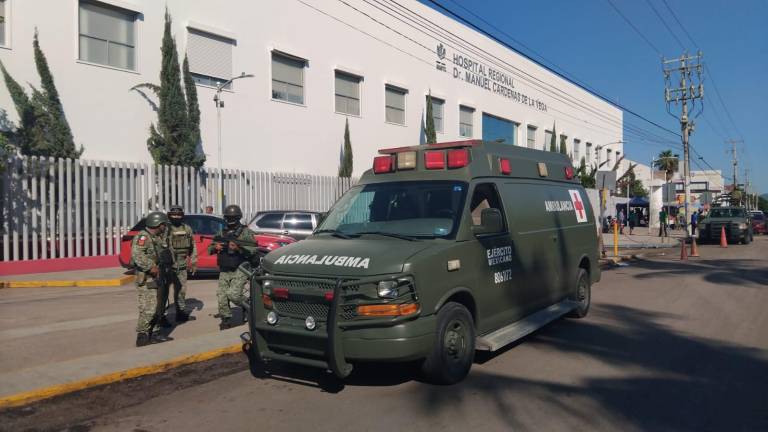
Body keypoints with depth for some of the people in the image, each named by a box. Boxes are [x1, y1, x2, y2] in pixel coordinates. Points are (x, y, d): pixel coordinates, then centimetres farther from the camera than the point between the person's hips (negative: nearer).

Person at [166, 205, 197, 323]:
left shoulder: (187, 229, 9)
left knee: (181, 290, 13)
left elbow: (193, 247, 14)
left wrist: (193, 262, 11)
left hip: (182, 266, 4)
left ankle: (181, 312, 24)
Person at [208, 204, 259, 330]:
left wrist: (238, 248, -23)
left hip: (239, 270, -5)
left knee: (233, 294, -17)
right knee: (222, 296, 1)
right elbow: (209, 249, 18)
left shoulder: (246, 232, -1)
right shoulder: (221, 233, 14)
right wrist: (215, 247, -6)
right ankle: (226, 318, 17)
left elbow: (253, 250, -10)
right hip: (224, 271, 5)